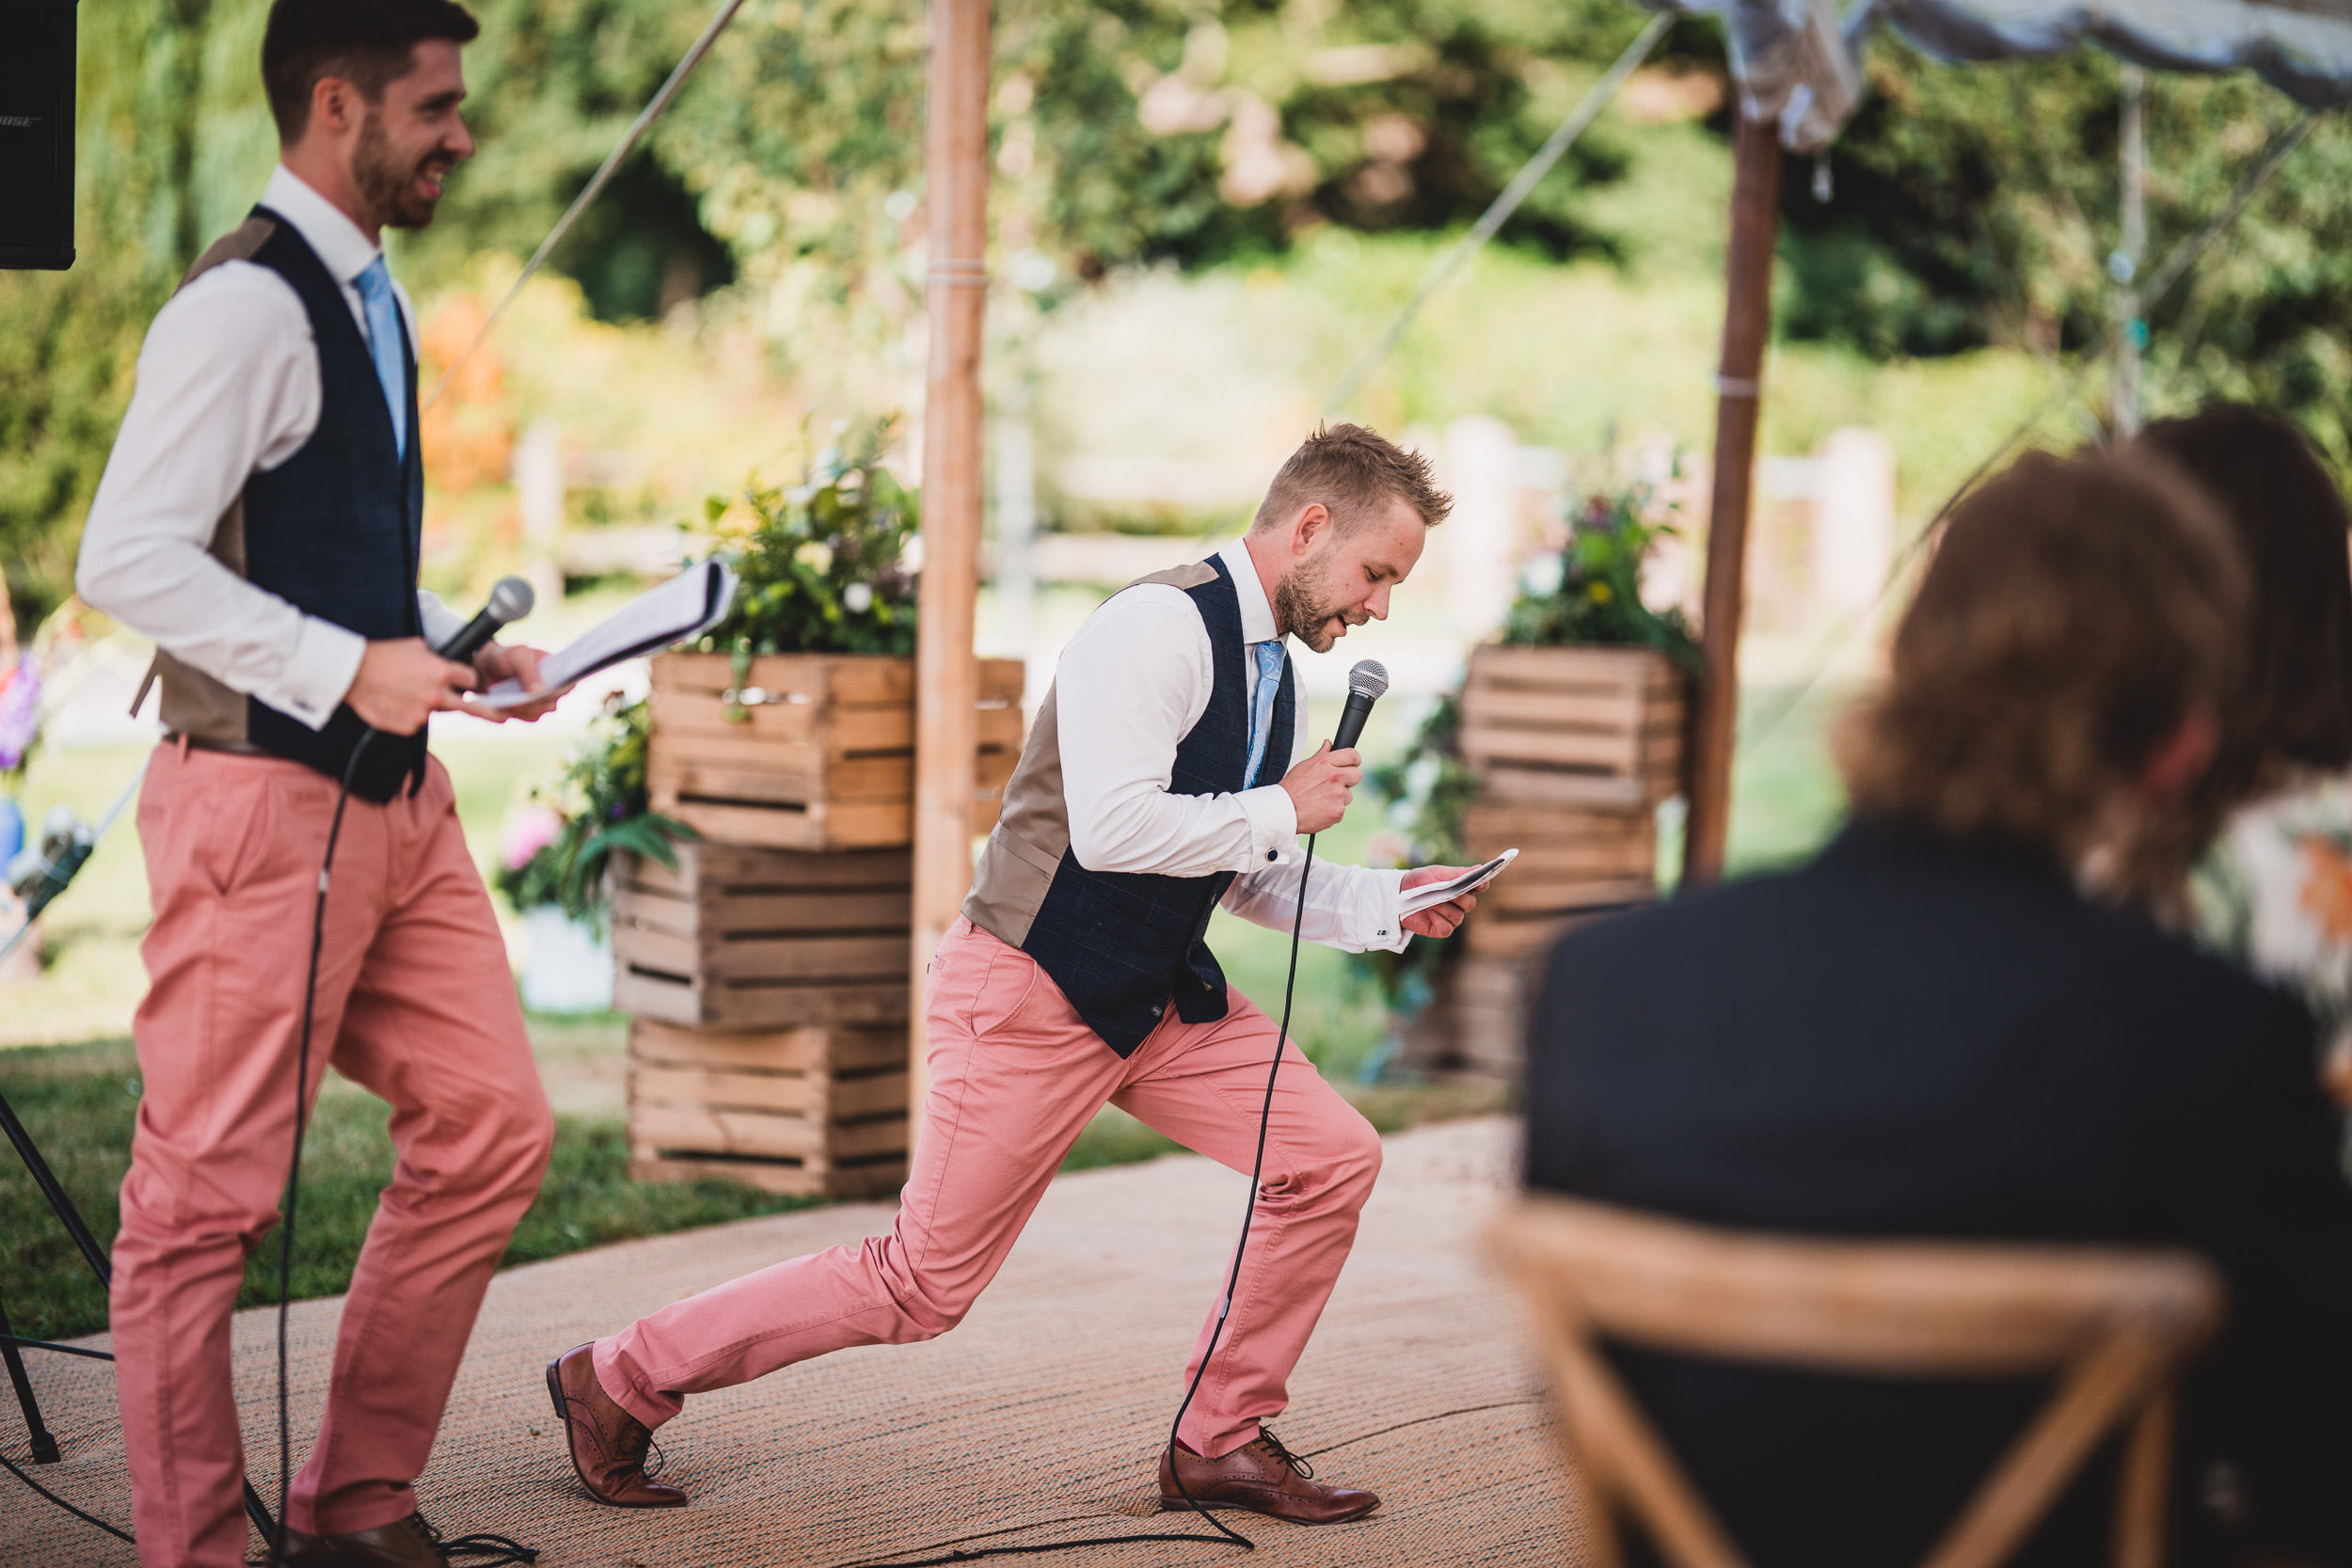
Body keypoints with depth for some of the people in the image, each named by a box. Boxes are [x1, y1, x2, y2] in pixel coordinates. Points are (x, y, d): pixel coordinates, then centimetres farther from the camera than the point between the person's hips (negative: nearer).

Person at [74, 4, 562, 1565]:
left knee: (491, 1125, 9)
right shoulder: (244, 305, -14)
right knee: (208, 1191, -1)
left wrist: (458, 652, 13)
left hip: (394, 793, 10)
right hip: (264, 796, -10)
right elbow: (129, 558, -21)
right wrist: (349, 668, -22)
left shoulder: (368, 298, 16)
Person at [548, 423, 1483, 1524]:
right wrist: (1281, 810, -19)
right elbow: (1114, 827, -30)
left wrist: (1388, 904, 5)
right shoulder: (1162, 625, -19)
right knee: (925, 1285, -3)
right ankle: (616, 1380, 13)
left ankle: (1221, 1440, 11)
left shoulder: (1272, 669, 11)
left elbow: (1243, 879, 18)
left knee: (1333, 1159, -3)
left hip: (1161, 994, 9)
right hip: (1032, 994, -9)